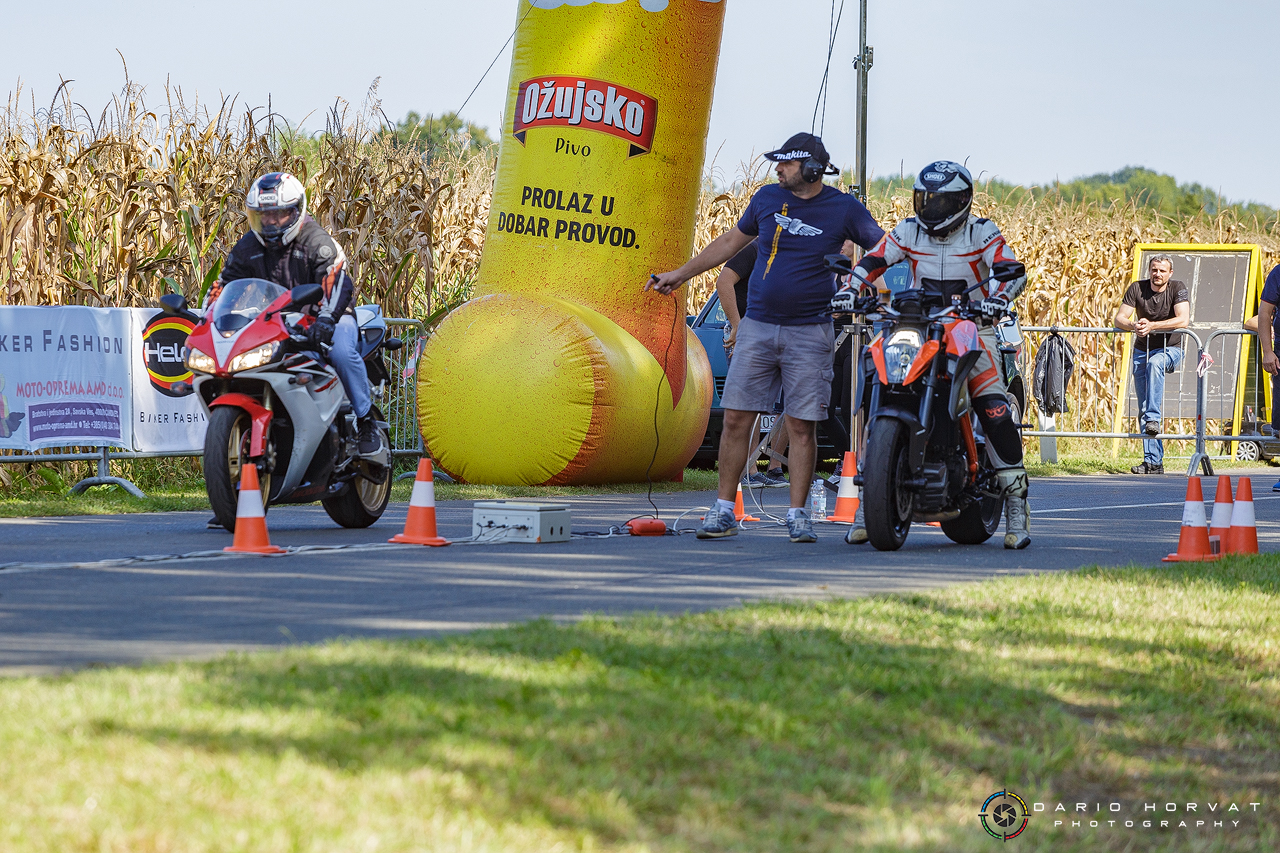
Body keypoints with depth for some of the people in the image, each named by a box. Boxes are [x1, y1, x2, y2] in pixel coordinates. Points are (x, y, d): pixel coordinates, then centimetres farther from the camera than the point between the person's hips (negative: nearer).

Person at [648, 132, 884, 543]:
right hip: (757, 328, 3)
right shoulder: (768, 197, 8)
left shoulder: (843, 209, -2)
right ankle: (724, 511, 6)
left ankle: (797, 515, 6)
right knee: (736, 419, -1)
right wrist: (679, 275, 22)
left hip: (809, 334, -3)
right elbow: (732, 241, 20)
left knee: (802, 427, -3)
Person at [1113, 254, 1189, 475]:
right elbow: (1119, 318, -7)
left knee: (1154, 363, -39)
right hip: (1142, 350, 3)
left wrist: (1151, 326, -33)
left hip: (1169, 349, -3)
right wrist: (1133, 326, -30)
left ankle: (1153, 418, -40)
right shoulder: (1137, 289, -2)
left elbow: (1183, 320, -23)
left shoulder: (1177, 289, -10)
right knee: (1143, 408, -4)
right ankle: (1153, 461, -4)